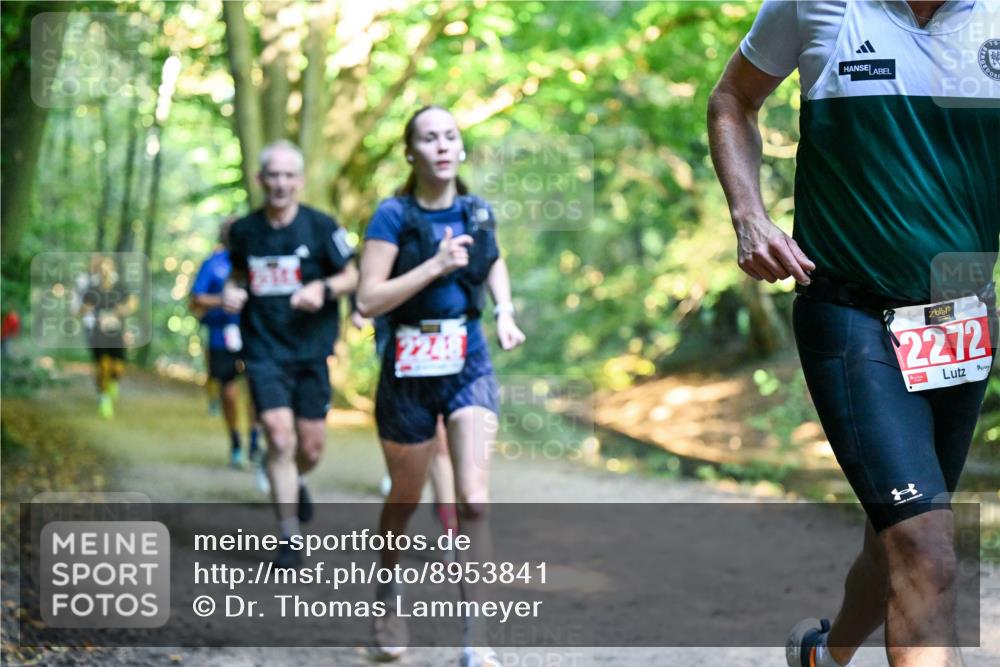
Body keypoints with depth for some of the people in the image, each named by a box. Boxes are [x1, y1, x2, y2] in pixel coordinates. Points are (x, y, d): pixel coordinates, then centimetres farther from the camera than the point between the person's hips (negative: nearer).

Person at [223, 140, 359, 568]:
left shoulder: (321, 226, -4)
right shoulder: (244, 231, 3)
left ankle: (296, 484, 43)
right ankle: (289, 539, -2)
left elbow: (352, 276, 3)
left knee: (311, 447, 6)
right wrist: (232, 292, -2)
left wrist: (324, 288, -17)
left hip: (311, 351, 0)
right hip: (264, 351, 0)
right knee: (280, 439, -12)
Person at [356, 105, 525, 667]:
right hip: (409, 371, -2)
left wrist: (505, 312, 8)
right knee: (406, 500, 14)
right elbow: (368, 300, -17)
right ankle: (389, 588, 45)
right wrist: (436, 265, -24)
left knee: (475, 500, -12)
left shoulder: (478, 211, 3)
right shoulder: (394, 215, -10)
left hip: (469, 366, 2)